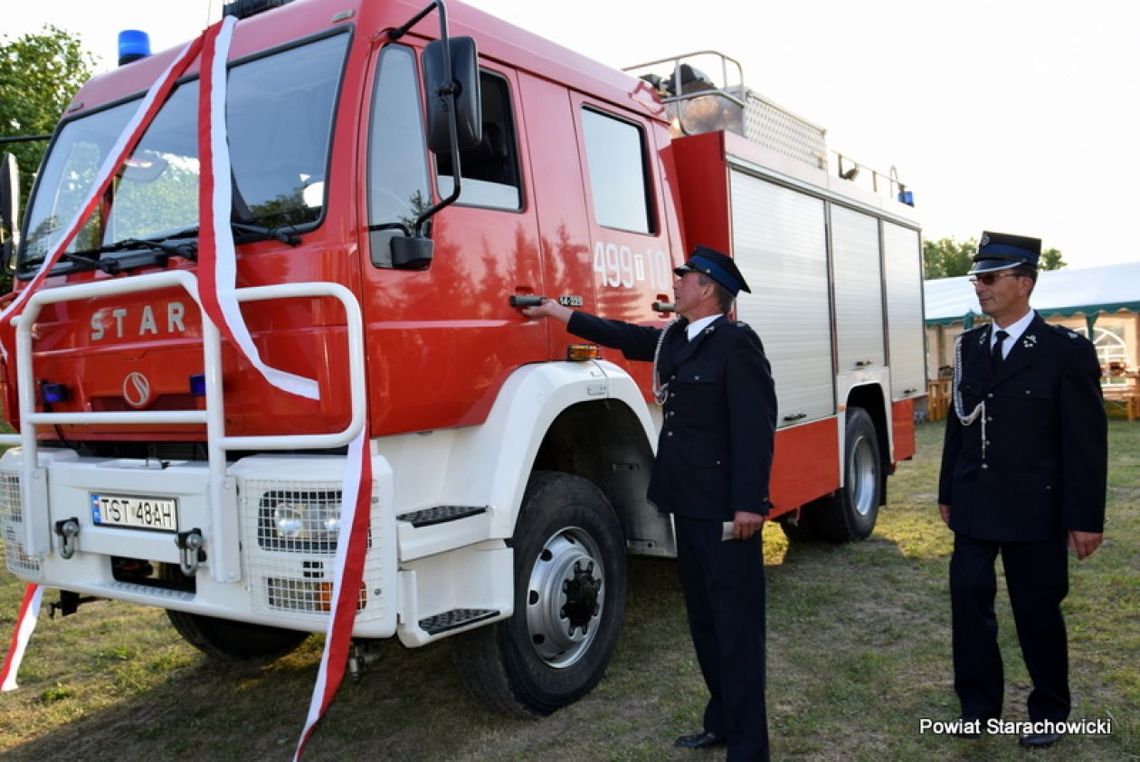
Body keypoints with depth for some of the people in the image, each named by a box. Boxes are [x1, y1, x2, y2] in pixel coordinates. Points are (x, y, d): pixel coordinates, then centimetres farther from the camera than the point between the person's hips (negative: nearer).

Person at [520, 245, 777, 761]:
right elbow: (623, 336, 27)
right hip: (690, 503, 9)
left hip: (727, 509, -9)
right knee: (704, 618, 16)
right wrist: (556, 312, 31)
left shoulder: (736, 342, -14)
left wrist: (750, 503, -22)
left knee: (737, 623, -1)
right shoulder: (674, 338, 13)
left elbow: (756, 426, -19)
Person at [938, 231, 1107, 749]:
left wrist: (1085, 518, -11)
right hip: (974, 507, 4)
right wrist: (948, 493, 11)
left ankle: (1048, 711, 30)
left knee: (1037, 612, 9)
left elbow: (1087, 441, -10)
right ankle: (979, 703, 22)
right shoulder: (969, 346, 6)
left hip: (1034, 509, -4)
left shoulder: (1067, 350, -9)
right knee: (968, 600, 5)